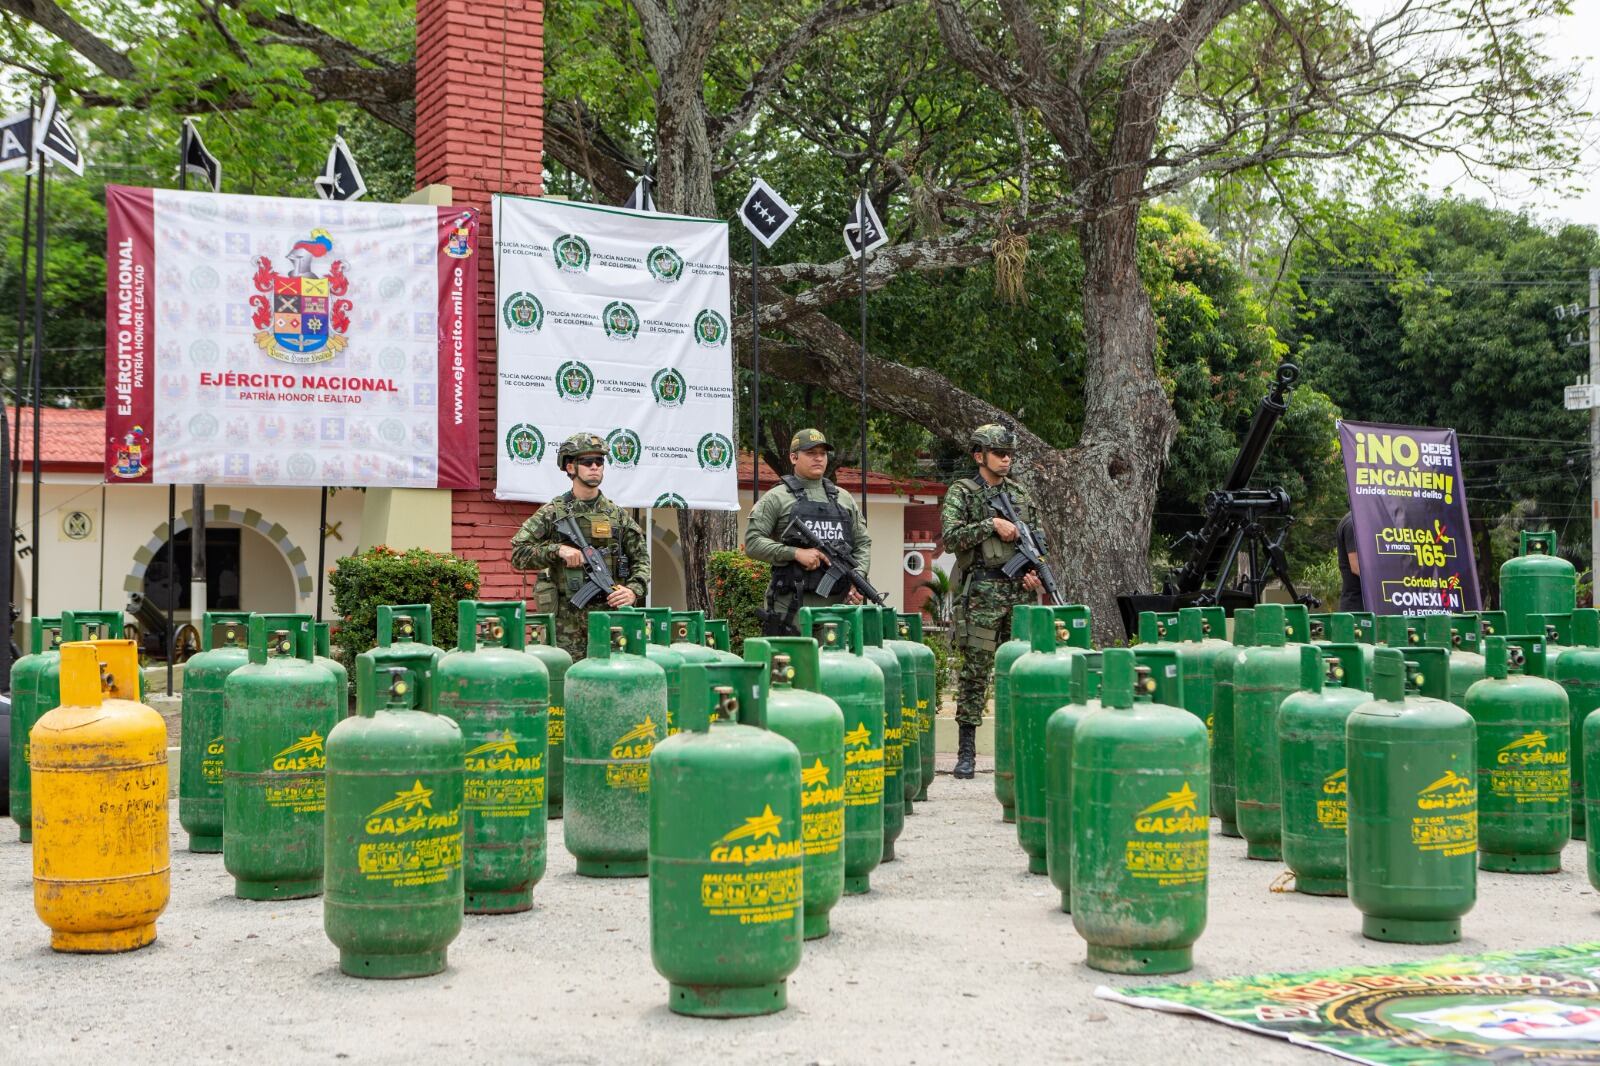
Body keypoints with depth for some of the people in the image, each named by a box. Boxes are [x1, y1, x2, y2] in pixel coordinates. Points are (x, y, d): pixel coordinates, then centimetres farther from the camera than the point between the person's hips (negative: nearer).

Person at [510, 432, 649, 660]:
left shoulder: (617, 515, 12)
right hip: (567, 620, -2)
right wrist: (557, 549, -14)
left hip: (611, 613, 2)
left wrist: (634, 590, -7)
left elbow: (641, 561, 11)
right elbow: (518, 553, -2)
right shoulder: (552, 513, 4)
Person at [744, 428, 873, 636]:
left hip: (837, 603, 4)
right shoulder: (776, 498, 3)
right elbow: (752, 542, -5)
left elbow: (863, 543, 17)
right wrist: (796, 553, -15)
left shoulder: (844, 499, 18)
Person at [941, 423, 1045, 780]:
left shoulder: (1021, 493, 15)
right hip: (982, 592, -5)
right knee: (975, 670, -5)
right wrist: (991, 525, -15)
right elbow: (950, 537, -12)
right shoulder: (961, 493, 0)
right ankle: (966, 752, -1)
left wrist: (1037, 570, 2)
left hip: (1020, 591, 5)